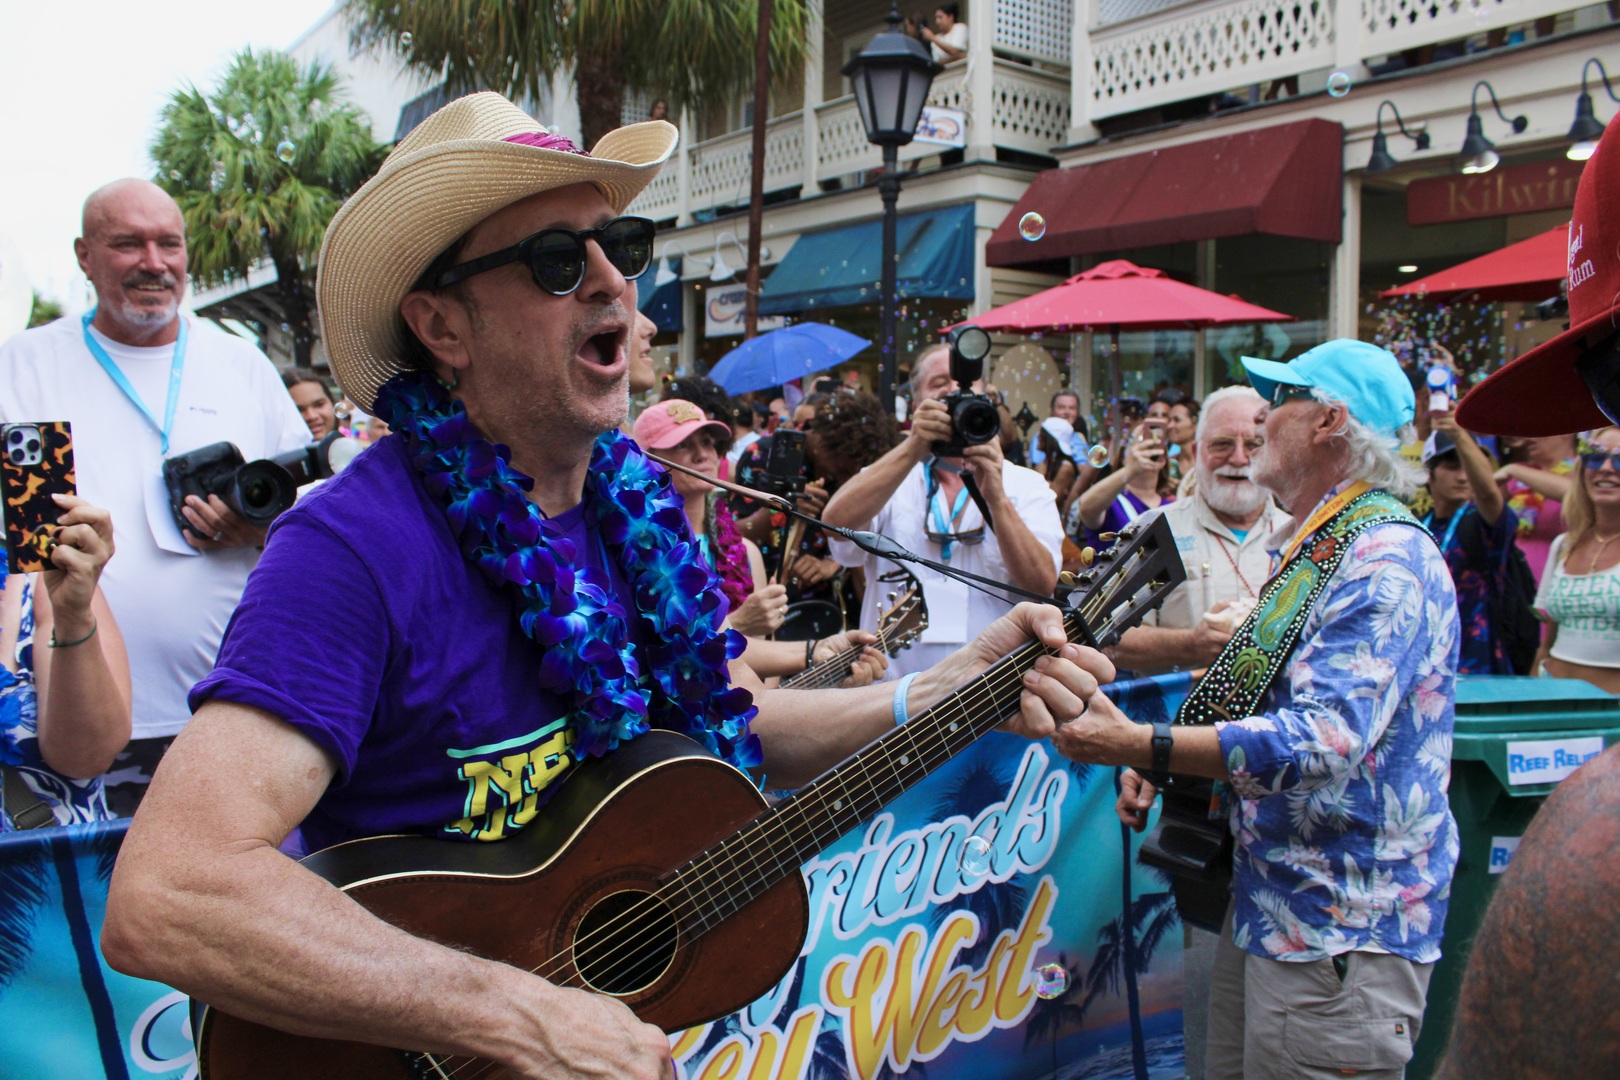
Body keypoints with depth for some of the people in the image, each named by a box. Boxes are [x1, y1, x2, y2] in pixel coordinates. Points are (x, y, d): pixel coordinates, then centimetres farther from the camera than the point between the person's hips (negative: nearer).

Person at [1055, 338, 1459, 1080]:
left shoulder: (1386, 560, -20)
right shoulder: (1314, 548, 14)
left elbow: (1321, 741, -30)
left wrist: (1141, 747, -30)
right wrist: (1164, 764, 7)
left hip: (1342, 930, -10)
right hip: (1268, 900, 10)